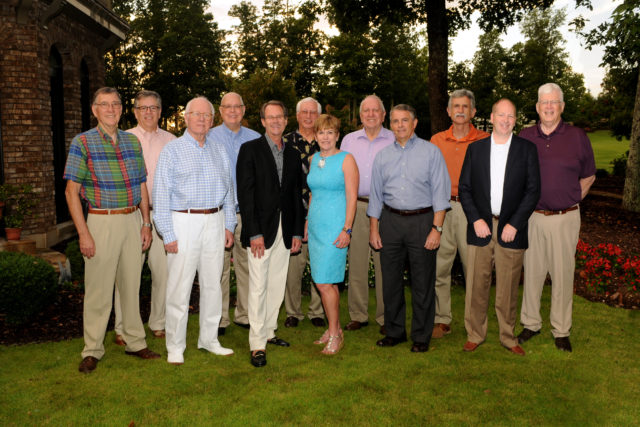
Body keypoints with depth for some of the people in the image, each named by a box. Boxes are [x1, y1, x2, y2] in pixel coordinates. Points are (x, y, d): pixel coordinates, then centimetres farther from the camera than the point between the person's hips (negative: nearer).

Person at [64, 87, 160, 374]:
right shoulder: (82, 143, -4)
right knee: (98, 288, 1)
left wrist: (146, 223, 8)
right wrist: (83, 232, -13)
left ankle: (134, 342, 24)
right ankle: (92, 350, 15)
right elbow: (71, 191, -6)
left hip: (132, 220, 4)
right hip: (102, 221, -4)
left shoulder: (132, 142, 10)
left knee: (131, 284, 11)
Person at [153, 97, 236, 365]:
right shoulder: (172, 151, -1)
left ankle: (209, 339, 24)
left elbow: (228, 191, 17)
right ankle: (175, 346, 11)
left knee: (213, 284, 11)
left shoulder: (219, 152, 13)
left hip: (215, 223, 5)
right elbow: (161, 195, -5)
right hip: (184, 223, -4)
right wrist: (168, 234, -11)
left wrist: (229, 226, 10)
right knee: (179, 287, -2)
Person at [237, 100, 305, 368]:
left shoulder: (293, 154, 13)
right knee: (258, 287, -3)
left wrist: (297, 231, 8)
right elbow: (245, 193, -9)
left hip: (285, 231, 5)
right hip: (261, 230, -5)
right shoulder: (250, 149, -2)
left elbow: (297, 195, 14)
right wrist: (254, 233, -15)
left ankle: (269, 331, 26)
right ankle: (257, 344, 5)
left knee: (277, 285, 11)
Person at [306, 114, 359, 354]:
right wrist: (307, 222, 16)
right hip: (316, 225, 6)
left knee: (324, 283, -7)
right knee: (325, 283, 10)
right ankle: (334, 329, 22)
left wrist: (347, 229, -16)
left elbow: (352, 198, -11)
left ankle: (335, 334, 6)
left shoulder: (346, 160, -7)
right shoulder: (314, 159, 12)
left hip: (335, 227, -6)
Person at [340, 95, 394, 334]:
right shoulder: (348, 140, 13)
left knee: (385, 264, 0)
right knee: (356, 262, 4)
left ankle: (385, 317, 12)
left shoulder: (395, 141, 5)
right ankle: (358, 315, 15)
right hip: (356, 206, 2)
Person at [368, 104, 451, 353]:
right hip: (390, 220, 3)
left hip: (422, 220, -3)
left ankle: (421, 336, 15)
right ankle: (395, 332, 23)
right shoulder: (383, 156, 11)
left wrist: (436, 228, -10)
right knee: (390, 279, 8)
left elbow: (440, 192, -3)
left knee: (422, 282, 1)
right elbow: (376, 195, 14)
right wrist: (374, 229, 8)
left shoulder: (431, 152, 1)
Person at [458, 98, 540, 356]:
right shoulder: (475, 149, 8)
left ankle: (508, 337, 22)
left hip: (511, 230, -1)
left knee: (508, 288, 7)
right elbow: (464, 188, 5)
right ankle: (475, 335, 19)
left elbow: (533, 190, 0)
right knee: (476, 286, 4)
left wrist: (514, 224, -9)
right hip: (480, 227, 1)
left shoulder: (527, 149, 4)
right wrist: (475, 220, -7)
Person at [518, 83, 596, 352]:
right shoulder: (525, 137, 5)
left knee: (563, 274, 4)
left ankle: (561, 331, 18)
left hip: (565, 217, -1)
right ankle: (531, 323, 23)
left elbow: (588, 176, 11)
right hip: (532, 217, 2)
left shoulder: (577, 137, 1)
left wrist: (571, 200, 4)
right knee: (531, 272, 8)